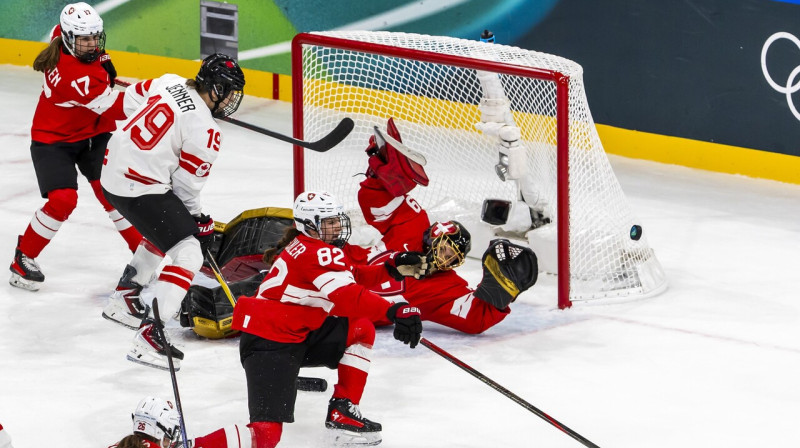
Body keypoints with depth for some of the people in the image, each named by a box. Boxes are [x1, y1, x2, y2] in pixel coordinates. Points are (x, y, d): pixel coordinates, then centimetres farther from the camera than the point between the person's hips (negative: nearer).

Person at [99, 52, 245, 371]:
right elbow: (186, 184, -10)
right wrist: (199, 220, 7)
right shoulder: (206, 132, -17)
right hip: (141, 189, -9)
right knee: (188, 253, -9)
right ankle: (148, 339, -17)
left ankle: (123, 300, 44)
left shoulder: (170, 83, 2)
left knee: (163, 232, 32)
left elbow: (132, 98, 19)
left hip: (113, 168, 9)